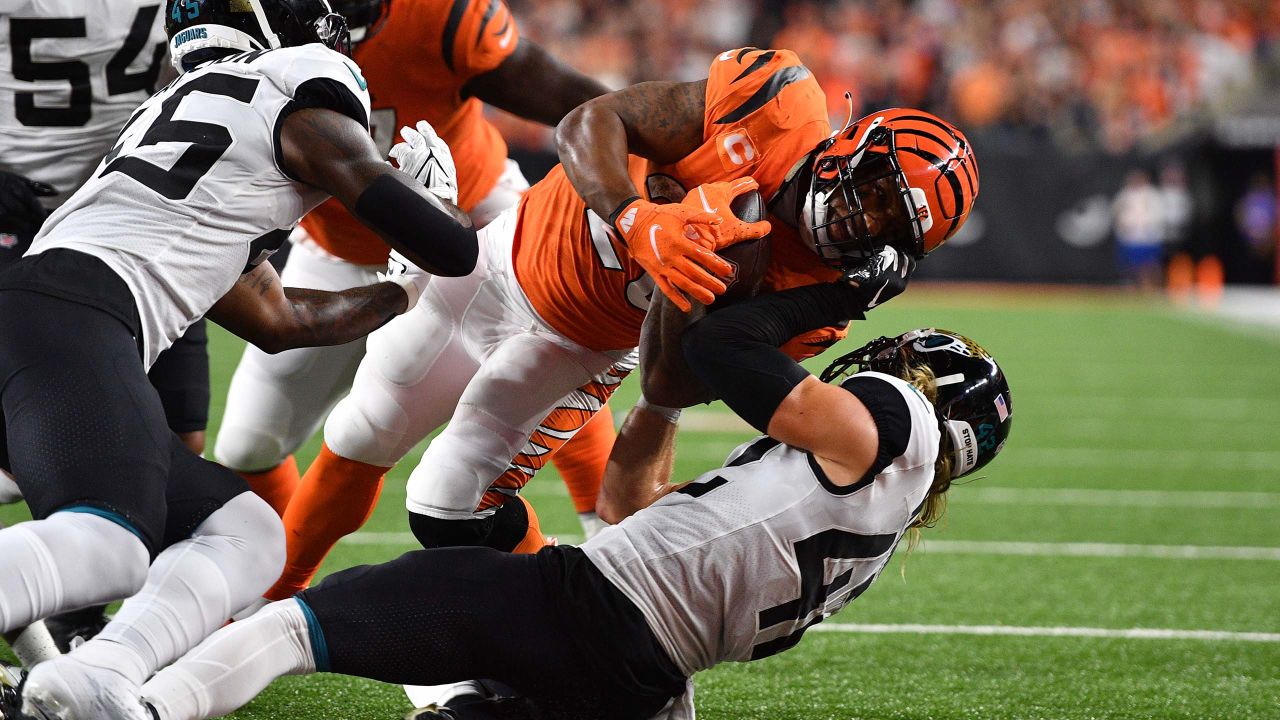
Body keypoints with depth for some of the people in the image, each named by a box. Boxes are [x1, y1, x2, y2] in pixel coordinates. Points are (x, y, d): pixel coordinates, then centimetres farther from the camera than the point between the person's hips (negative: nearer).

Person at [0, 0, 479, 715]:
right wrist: (438, 195, 33)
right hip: (66, 314, -9)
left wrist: (406, 286, 54)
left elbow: (278, 319, 44)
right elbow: (452, 249, 9)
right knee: (105, 544, -29)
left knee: (245, 531, 7)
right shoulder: (301, 97, 11)